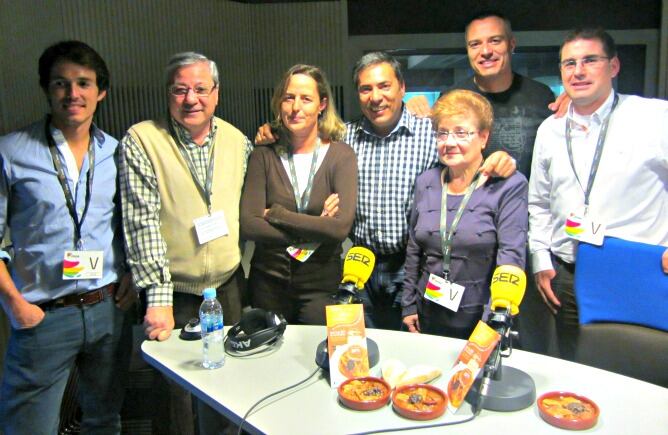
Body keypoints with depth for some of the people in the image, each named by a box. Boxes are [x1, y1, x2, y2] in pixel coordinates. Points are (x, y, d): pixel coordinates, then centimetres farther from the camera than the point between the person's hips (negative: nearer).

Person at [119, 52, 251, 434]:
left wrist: (245, 270, 8)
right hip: (173, 293, -3)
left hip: (228, 286, 3)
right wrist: (157, 297, -19)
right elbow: (142, 221, -15)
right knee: (177, 393, 8)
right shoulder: (141, 141, -8)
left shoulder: (237, 140, 4)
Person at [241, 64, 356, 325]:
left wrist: (275, 214, -14)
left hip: (321, 284, -1)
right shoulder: (264, 155, -2)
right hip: (268, 282, 2)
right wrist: (312, 231, -16)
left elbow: (340, 227, -18)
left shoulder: (341, 156, -6)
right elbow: (248, 225, -11)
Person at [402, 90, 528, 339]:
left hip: (481, 317, -4)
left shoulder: (509, 186, -10)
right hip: (429, 315, 4)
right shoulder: (426, 183, 4)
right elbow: (413, 252, 9)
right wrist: (409, 306, 9)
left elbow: (511, 257, -16)